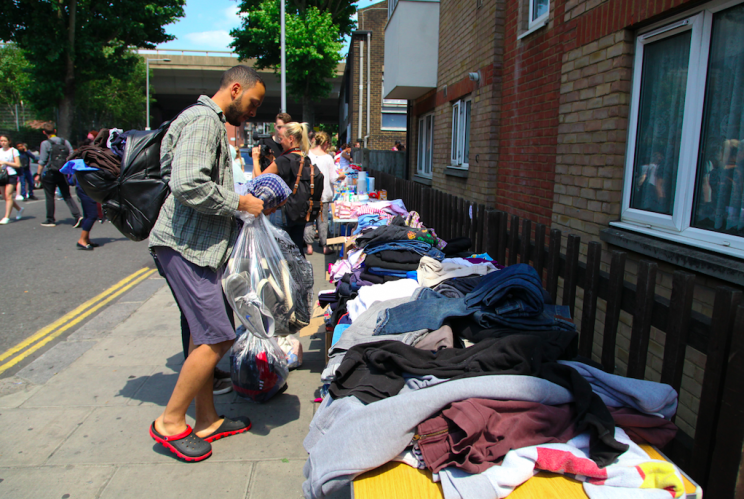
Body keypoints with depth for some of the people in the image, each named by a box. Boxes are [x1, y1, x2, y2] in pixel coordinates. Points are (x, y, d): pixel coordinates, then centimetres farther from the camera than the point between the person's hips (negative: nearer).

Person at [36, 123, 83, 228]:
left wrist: (38, 174, -1)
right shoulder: (65, 142, 5)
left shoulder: (45, 143, -7)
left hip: (49, 173, -4)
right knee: (67, 196, 5)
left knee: (50, 197, 7)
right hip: (63, 173, 4)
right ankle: (77, 216, -13)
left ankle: (50, 220, 14)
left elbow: (42, 161, -8)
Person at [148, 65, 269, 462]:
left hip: (200, 244, 11)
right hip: (186, 246, -11)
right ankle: (170, 422, 7)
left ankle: (206, 420, 24)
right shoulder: (203, 120, -11)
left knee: (204, 335, 13)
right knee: (218, 336, -9)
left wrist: (241, 201, 14)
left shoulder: (213, 123, 23)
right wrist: (240, 203, -14)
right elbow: (189, 186, -25)